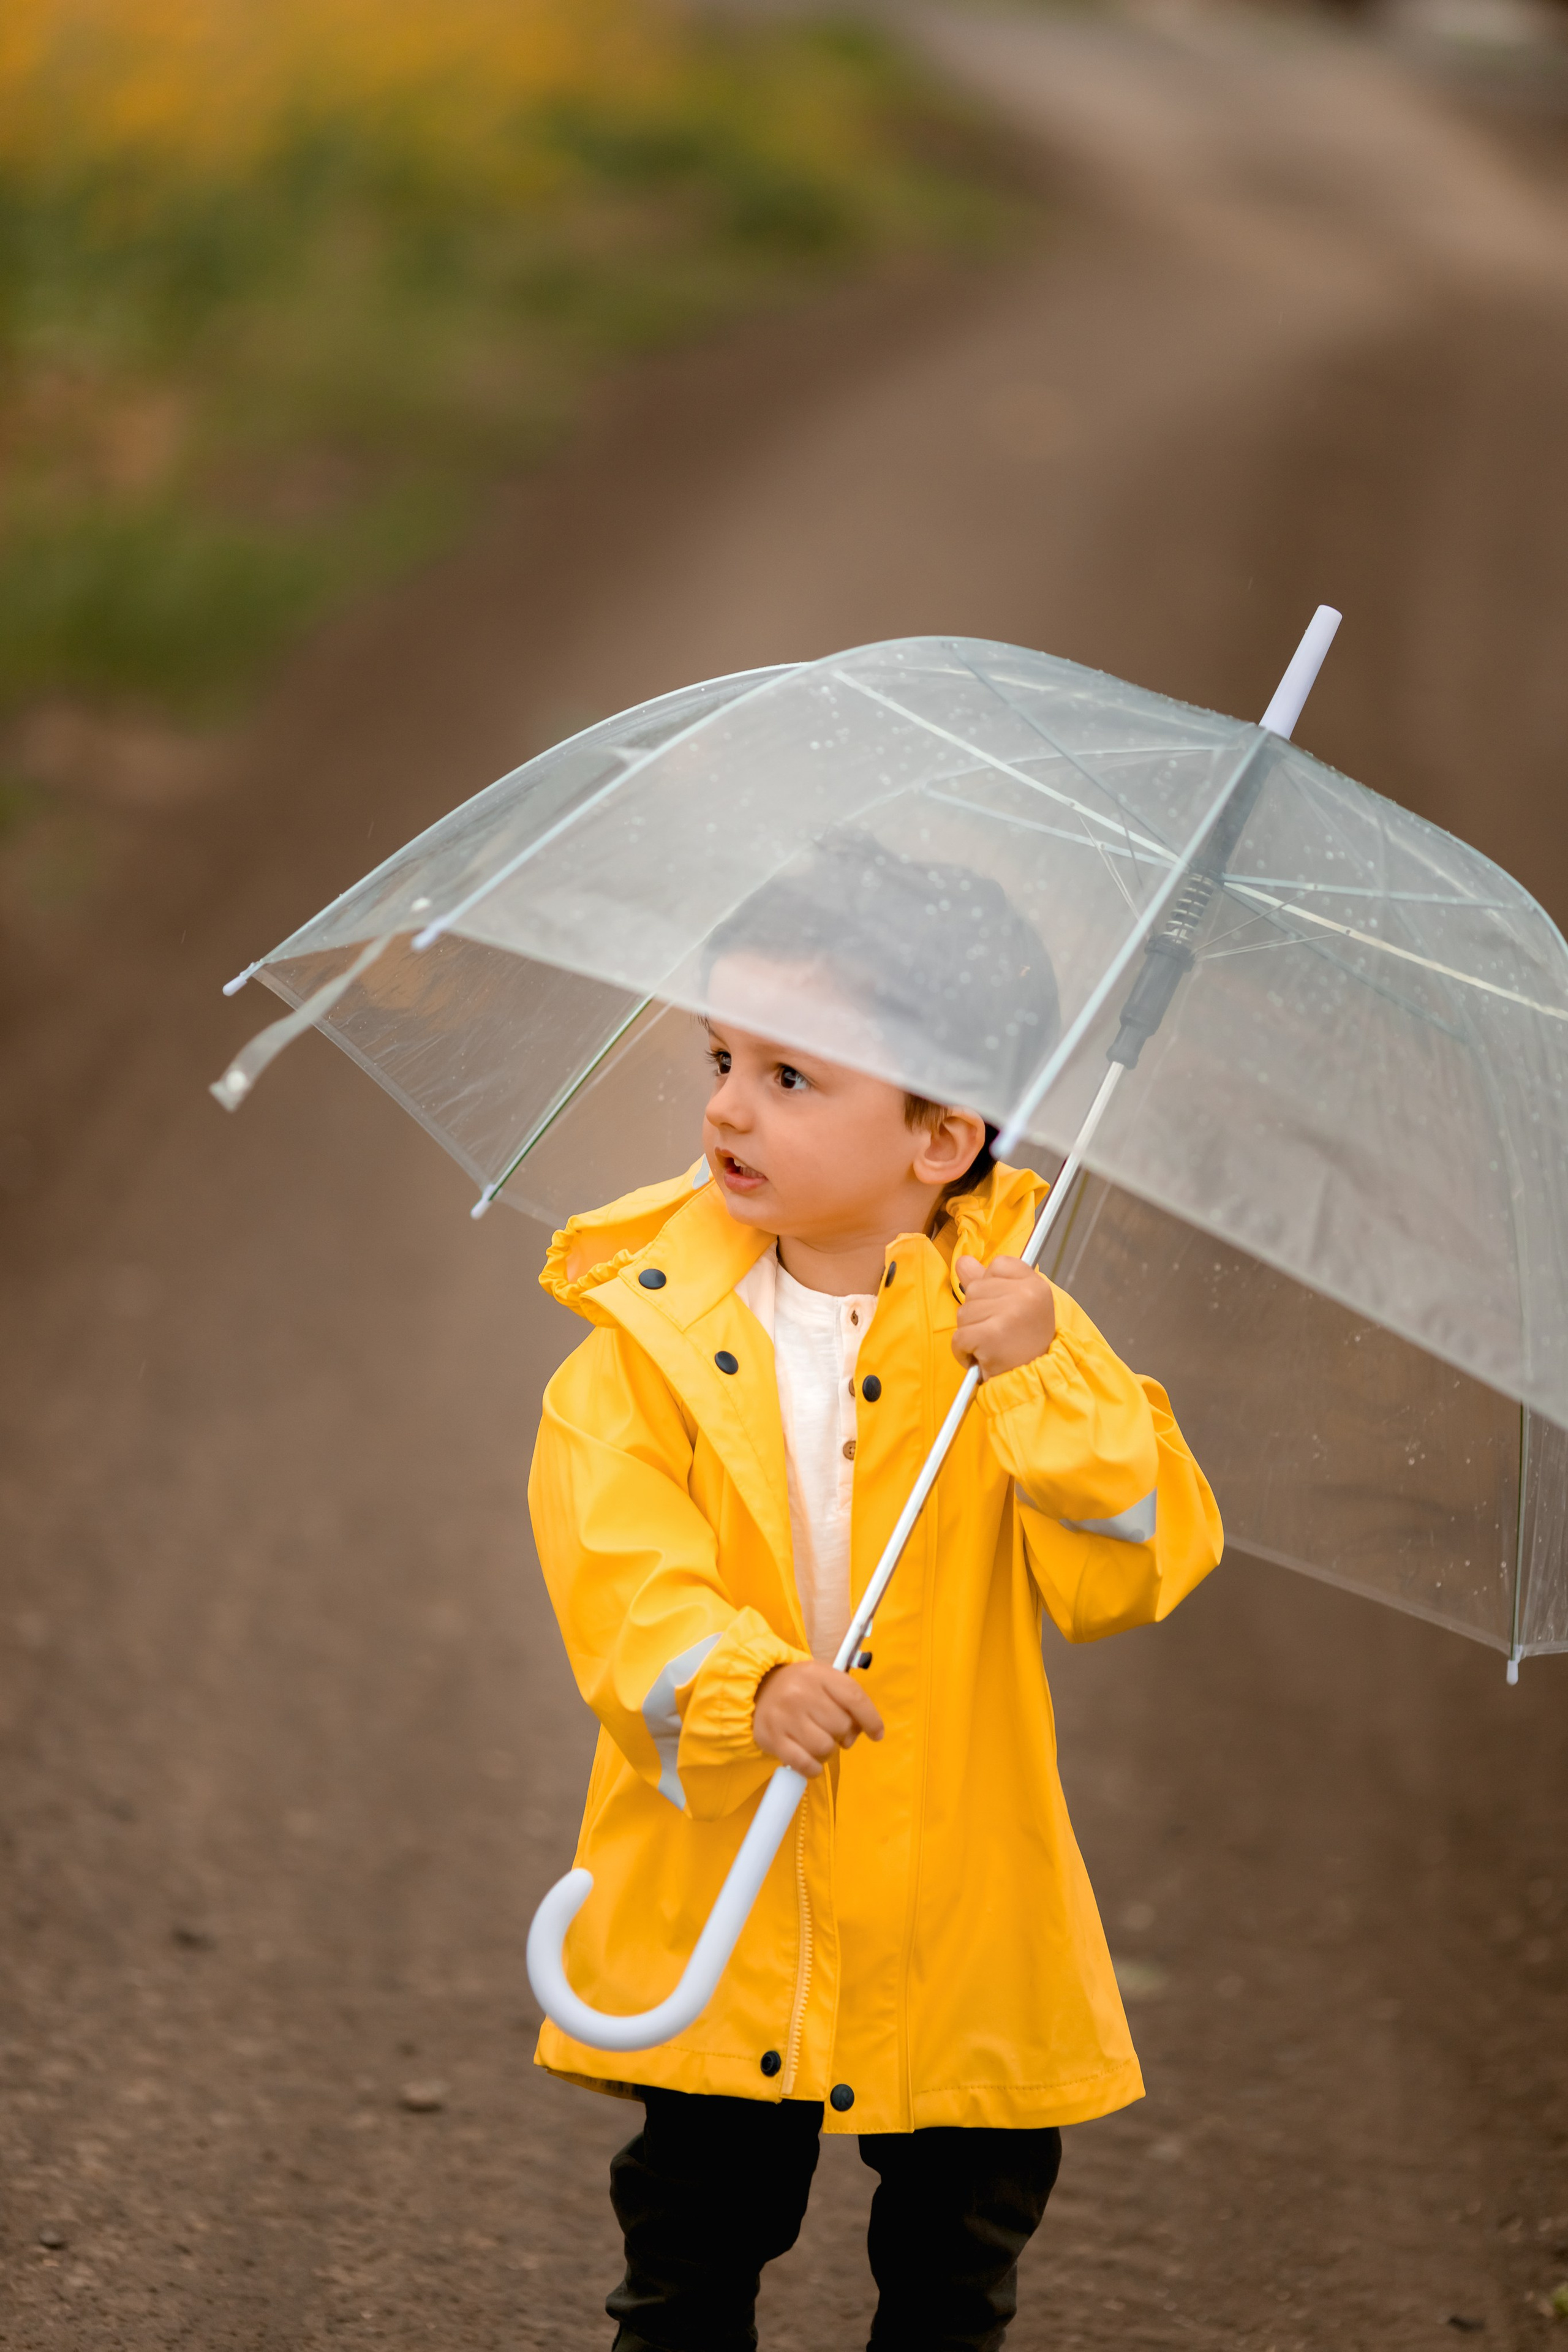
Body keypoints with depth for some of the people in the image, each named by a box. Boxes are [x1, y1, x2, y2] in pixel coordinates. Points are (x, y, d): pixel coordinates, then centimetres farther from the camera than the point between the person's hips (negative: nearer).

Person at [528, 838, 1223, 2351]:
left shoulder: (1006, 1328, -7)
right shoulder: (655, 1331, -5)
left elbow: (1141, 1568, -14)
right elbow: (613, 1552, -16)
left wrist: (1043, 1385, -27)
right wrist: (742, 1682, -32)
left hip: (957, 1935, 0)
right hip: (714, 1911, 0)